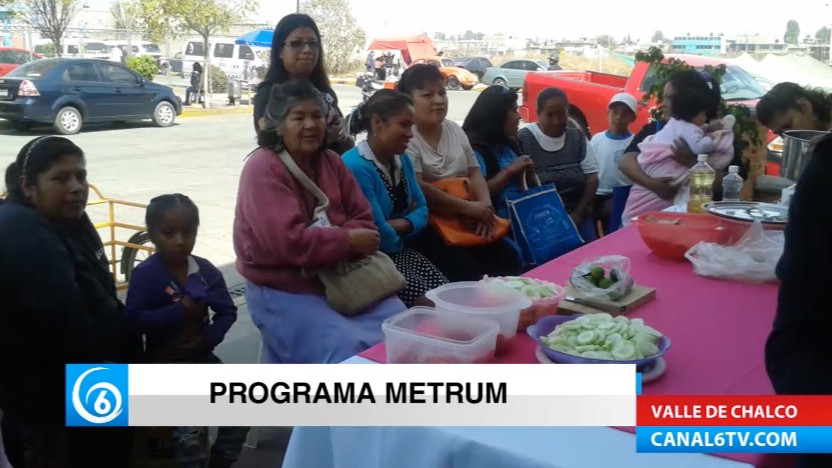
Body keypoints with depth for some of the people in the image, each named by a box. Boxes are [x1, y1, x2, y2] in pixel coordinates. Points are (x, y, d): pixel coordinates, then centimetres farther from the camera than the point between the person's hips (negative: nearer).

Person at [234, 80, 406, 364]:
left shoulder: (331, 162, 9)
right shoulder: (263, 169, -13)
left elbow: (363, 221, 3)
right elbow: (289, 241, -25)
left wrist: (327, 241, -18)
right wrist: (347, 241, -17)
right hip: (282, 290, -6)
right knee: (347, 351, -23)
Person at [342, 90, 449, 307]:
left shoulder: (402, 160, 6)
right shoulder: (355, 167, -23)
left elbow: (421, 209, 9)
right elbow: (380, 235, -23)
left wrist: (400, 225, -12)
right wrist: (400, 235, -2)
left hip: (399, 252, 8)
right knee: (430, 304, -19)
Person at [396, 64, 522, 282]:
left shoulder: (455, 130, 14)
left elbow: (474, 173, 12)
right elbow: (417, 189, -19)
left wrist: (485, 207, -9)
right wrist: (467, 207, -17)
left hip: (464, 221, 7)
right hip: (426, 225, -7)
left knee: (508, 258, -8)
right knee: (465, 270, -26)